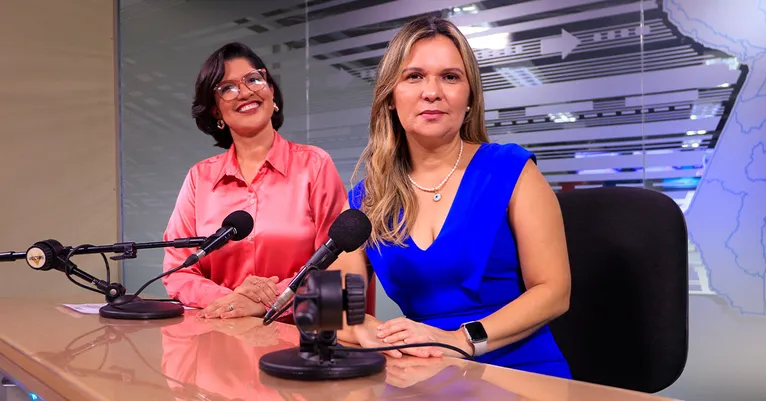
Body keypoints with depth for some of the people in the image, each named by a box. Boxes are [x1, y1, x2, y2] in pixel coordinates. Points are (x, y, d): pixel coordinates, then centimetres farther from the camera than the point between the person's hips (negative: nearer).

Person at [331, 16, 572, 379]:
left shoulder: (511, 170, -4)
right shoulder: (365, 199, 4)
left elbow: (553, 291, -7)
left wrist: (461, 339, -20)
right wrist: (369, 331, -21)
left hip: (523, 374, -2)